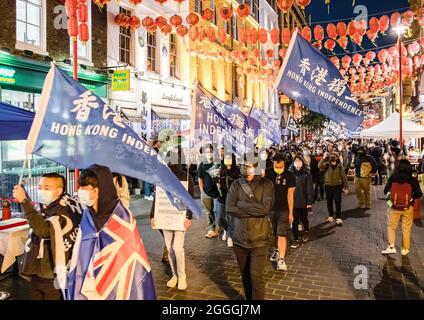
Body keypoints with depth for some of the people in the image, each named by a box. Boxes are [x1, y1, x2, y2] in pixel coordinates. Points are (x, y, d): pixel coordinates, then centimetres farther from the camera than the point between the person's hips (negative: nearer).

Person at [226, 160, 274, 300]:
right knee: (245, 275, 18)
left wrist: (242, 204, -13)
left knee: (256, 277, -1)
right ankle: (249, 298, 40)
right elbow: (229, 208, -11)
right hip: (239, 238, 3)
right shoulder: (236, 185, 0)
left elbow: (266, 208, -18)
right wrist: (255, 210, -14)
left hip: (258, 239, -3)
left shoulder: (266, 184, -5)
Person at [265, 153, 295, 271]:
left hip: (284, 210, -2)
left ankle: (281, 259, -6)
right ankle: (276, 250, 40)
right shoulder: (268, 174, -4)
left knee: (282, 235, -7)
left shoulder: (290, 176, -8)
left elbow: (290, 195, -6)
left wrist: (291, 213, -5)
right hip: (271, 209, 3)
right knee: (273, 233, 16)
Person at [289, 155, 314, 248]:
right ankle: (295, 240, 15)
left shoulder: (307, 174, -8)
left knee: (303, 218, 16)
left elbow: (310, 188, -8)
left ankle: (306, 231, 46)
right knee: (295, 220, 4)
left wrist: (310, 201, -11)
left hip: (303, 201, -1)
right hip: (293, 201, 1)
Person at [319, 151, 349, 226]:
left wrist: (346, 187, 4)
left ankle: (338, 218, 7)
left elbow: (344, 177, 3)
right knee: (329, 202, 11)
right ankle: (330, 216, 25)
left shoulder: (340, 166, -2)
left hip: (337, 186, -1)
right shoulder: (327, 165, -2)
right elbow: (320, 166, -23)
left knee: (338, 202, -2)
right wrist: (323, 158, -31)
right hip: (328, 186, 1)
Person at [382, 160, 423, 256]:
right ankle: (405, 249, 25)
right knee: (406, 229, 15)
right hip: (408, 208, 0)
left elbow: (386, 191, -1)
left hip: (394, 207, 0)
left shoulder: (392, 178, -12)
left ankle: (391, 247, 8)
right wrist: (411, 196, 12)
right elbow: (419, 194, -7)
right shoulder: (413, 180, -14)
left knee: (391, 227, 16)